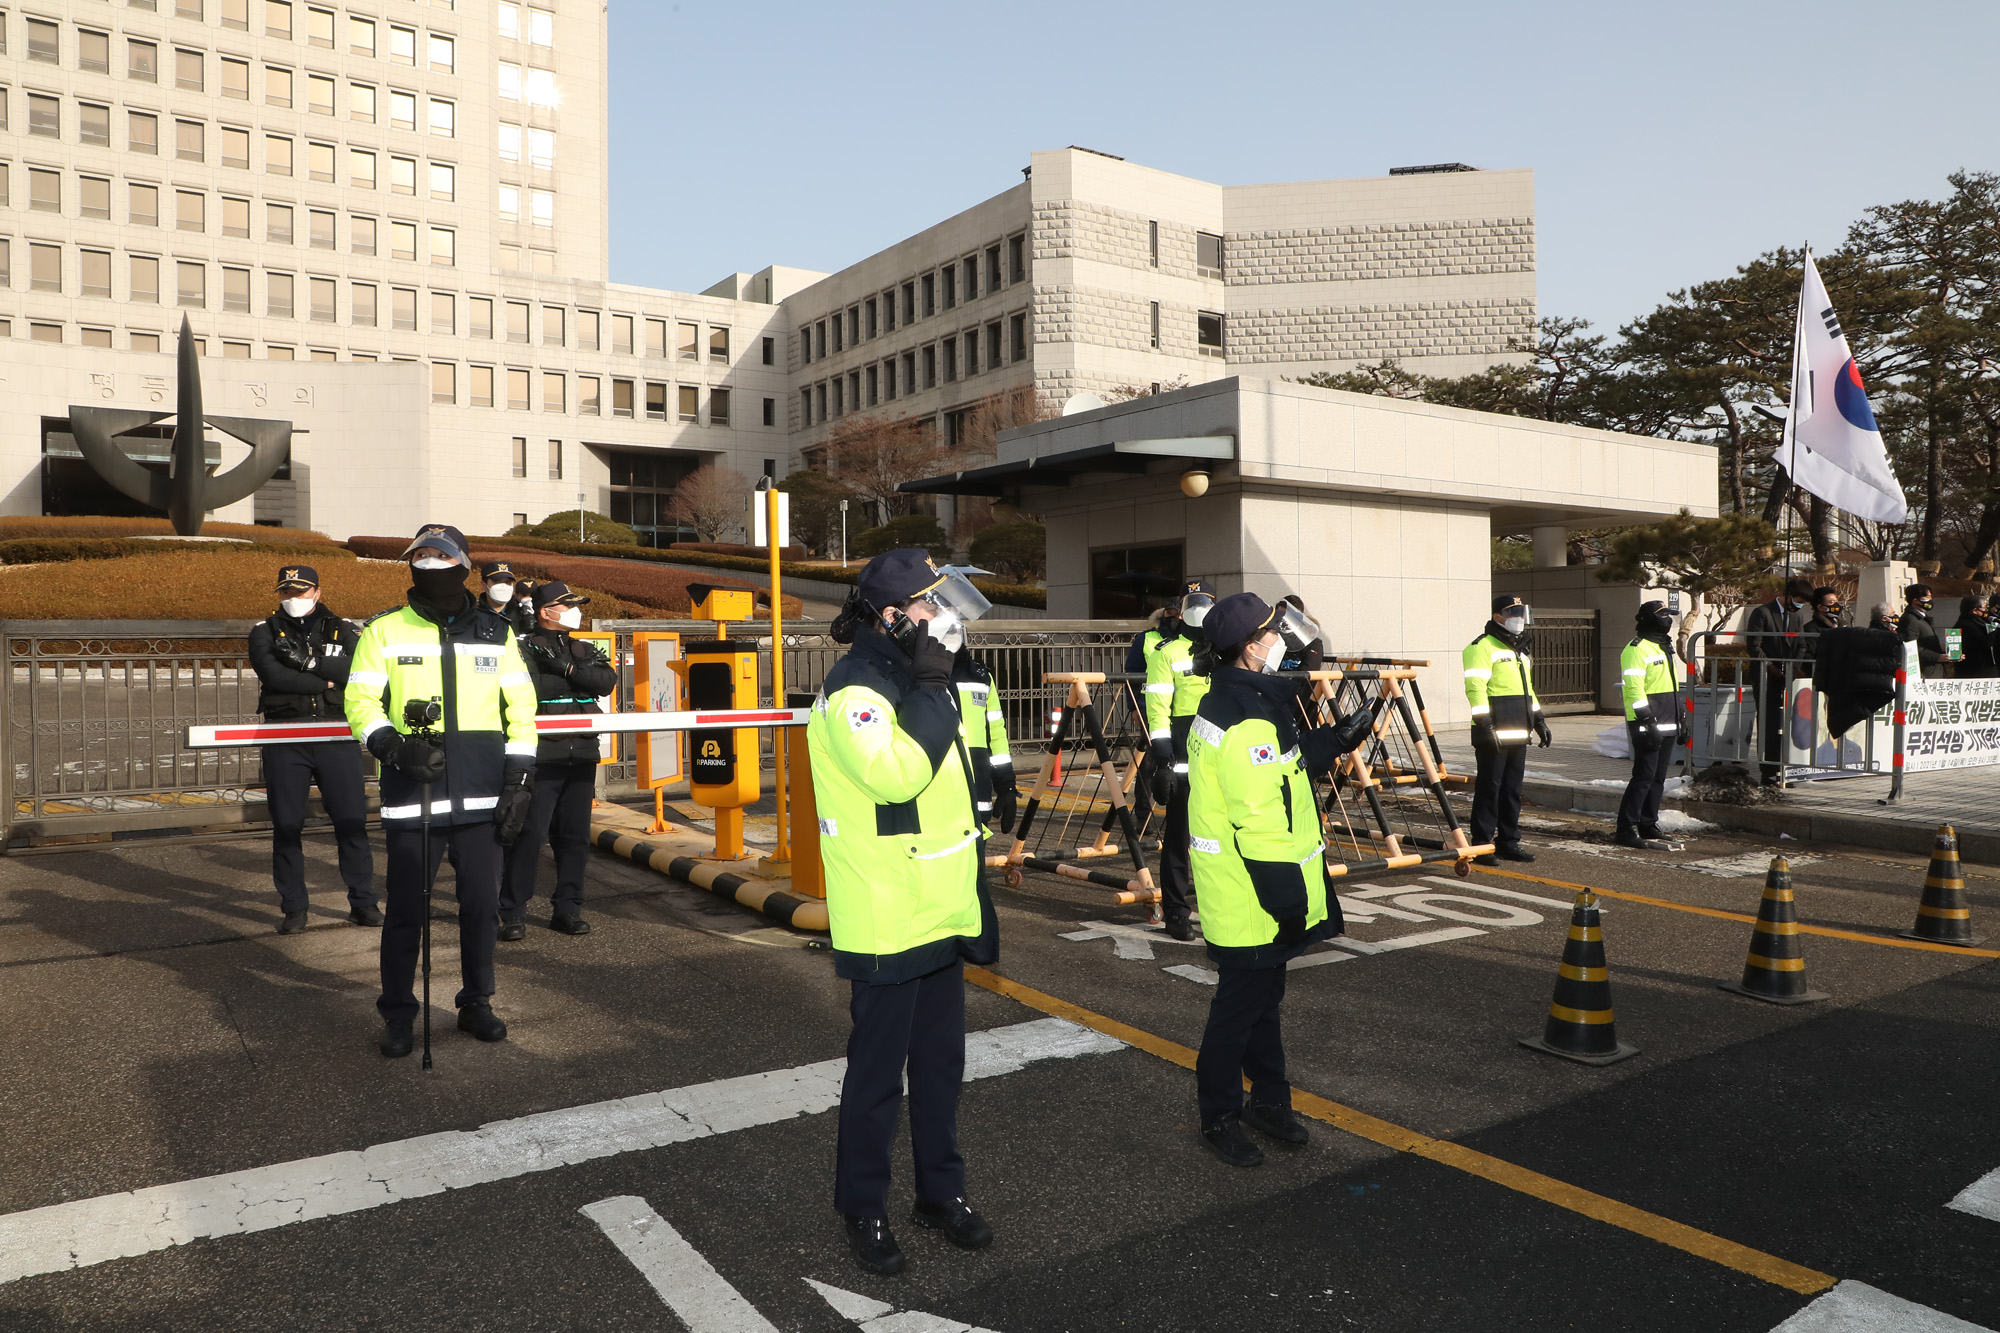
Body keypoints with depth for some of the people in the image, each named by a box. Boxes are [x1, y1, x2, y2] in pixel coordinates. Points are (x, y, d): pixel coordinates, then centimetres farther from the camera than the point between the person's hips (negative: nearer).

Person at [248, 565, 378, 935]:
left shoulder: (341, 631, 10)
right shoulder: (265, 634, 8)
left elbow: (356, 669, -9)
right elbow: (273, 675, -10)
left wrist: (310, 661, -16)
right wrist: (325, 683, -8)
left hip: (336, 736, 0)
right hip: (285, 740, 0)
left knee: (352, 821, 1)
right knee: (287, 825, 5)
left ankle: (363, 902, 11)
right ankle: (294, 908, 15)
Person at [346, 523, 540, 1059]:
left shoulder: (496, 633, 10)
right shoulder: (384, 632, 5)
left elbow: (521, 708, 10)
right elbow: (359, 701, 1)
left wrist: (519, 780, 3)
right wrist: (394, 747, -17)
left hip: (483, 797, 2)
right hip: (411, 796, -1)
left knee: (481, 905, 9)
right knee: (406, 910, 5)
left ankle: (476, 1003, 25)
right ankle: (397, 1015, 20)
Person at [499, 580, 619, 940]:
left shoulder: (584, 651, 18)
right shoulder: (523, 648, 0)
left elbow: (608, 681, -1)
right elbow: (529, 689, -17)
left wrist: (567, 667, -11)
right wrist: (582, 675, -9)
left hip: (582, 756, 6)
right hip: (541, 756, -5)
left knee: (575, 835, 8)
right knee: (529, 833, -6)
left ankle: (567, 909, 17)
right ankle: (513, 913, 3)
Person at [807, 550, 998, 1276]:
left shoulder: (914, 682, 13)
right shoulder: (854, 689, -17)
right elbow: (893, 774, -35)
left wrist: (974, 901, 21)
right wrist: (928, 688, -25)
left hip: (940, 916, 9)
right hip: (885, 925, -9)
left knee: (941, 1063, 18)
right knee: (877, 1073, 5)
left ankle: (942, 1192, 33)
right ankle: (863, 1210, 23)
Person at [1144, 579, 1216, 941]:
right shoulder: (1166, 653, 0)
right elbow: (1158, 709, -7)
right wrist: (1162, 760, -15)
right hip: (1183, 759, -4)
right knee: (1178, 836, 1)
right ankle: (1175, 912, 8)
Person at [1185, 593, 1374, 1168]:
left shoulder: (1233, 703, 9)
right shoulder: (1247, 722, -24)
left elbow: (1279, 771, 21)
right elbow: (1260, 824, -26)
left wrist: (1335, 741, 15)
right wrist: (1287, 902, -21)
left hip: (1258, 897, 10)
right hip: (1251, 903, -10)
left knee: (1263, 997, 21)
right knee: (1240, 1005, 3)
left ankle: (1269, 1101, 35)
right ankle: (1218, 1117, 18)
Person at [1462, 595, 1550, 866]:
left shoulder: (1520, 650, 22)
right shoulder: (1482, 647, -8)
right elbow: (1475, 687, -17)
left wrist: (1539, 721, 23)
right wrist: (1484, 724, -23)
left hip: (1518, 736, 9)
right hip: (1493, 735, -9)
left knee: (1512, 790, 11)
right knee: (1489, 788, -6)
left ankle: (1508, 841, 19)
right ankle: (1482, 844, -1)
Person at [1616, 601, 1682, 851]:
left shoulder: (1664, 647, 20)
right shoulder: (1637, 649, -11)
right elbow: (1634, 688, -19)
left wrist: (1679, 722, 23)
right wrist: (1647, 721, -24)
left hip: (1666, 725, 9)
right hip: (1647, 726, -9)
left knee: (1658, 777, 11)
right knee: (1644, 776, -10)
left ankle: (1648, 827, 19)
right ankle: (1627, 830, -5)